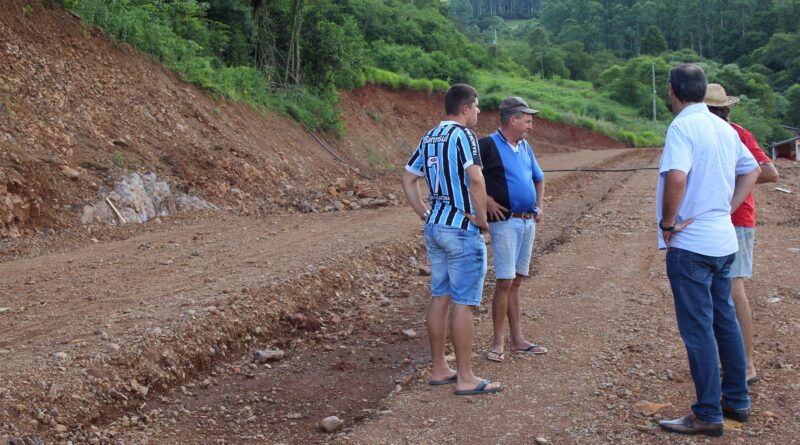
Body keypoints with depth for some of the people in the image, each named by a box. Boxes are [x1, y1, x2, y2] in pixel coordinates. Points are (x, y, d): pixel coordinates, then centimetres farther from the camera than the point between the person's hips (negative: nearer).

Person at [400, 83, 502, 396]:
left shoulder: (429, 138, 12)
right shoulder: (462, 135, -14)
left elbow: (408, 179, 16)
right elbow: (476, 179, -26)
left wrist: (424, 215, 15)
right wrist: (482, 218, -14)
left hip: (435, 227, 8)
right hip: (463, 230, -8)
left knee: (440, 297, 12)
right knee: (464, 303, -3)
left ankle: (439, 369, 19)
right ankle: (465, 378, 2)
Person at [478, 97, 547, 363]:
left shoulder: (525, 147, 14)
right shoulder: (487, 145, -9)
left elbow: (538, 178, 29)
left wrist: (539, 206, 15)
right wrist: (486, 199, -16)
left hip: (529, 221, 7)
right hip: (505, 221, -7)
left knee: (516, 281, 11)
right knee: (504, 281, -8)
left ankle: (517, 340, 16)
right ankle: (498, 343, 0)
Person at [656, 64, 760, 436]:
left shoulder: (683, 126, -15)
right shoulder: (723, 127, 10)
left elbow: (676, 177, -30)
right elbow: (752, 170, 20)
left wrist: (668, 222, -17)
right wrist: (726, 209, 13)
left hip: (690, 243, -8)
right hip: (723, 240, 8)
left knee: (698, 328, -2)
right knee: (725, 320, 18)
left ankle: (707, 415, 5)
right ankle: (737, 399, 28)